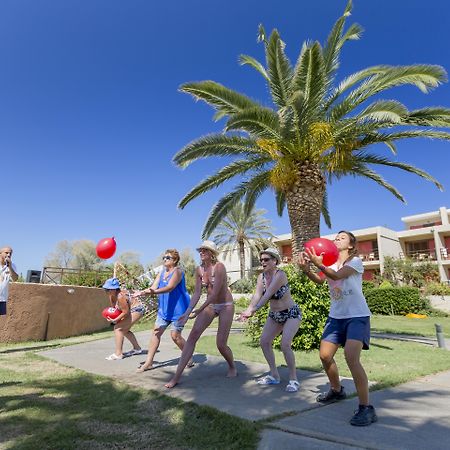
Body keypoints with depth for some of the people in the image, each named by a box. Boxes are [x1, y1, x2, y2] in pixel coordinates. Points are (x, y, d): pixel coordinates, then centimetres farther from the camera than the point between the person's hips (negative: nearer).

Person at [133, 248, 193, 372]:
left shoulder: (177, 271, -12)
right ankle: (148, 362, 14)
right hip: (164, 309, 7)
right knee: (156, 332, 3)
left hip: (178, 309, -7)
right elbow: (153, 287, 3)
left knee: (175, 335, -3)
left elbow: (170, 287, -26)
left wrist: (154, 292, -39)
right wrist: (142, 292, -14)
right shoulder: (161, 273, 11)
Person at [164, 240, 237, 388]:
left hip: (225, 305, -5)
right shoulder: (199, 270, -1)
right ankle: (177, 376, -3)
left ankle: (232, 367, 29)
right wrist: (187, 313, -12)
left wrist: (199, 310, -22)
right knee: (192, 336, -8)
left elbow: (215, 292, -24)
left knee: (221, 344, -4)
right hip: (210, 305, 6)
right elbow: (197, 293, -2)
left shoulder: (219, 267, -20)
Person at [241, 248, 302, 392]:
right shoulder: (261, 277, -5)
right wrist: (248, 309, -37)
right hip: (275, 315, 8)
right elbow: (257, 295, -19)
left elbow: (267, 295, -34)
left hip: (291, 313, -7)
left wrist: (253, 310, -42)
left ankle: (293, 380, 1)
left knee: (285, 345, -18)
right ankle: (274, 375, 20)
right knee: (264, 341, 4)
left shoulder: (280, 275, -25)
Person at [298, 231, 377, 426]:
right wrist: (307, 270, -28)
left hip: (357, 316, -6)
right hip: (336, 316, 6)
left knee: (351, 357, -22)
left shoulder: (355, 261, -8)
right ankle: (336, 390, 32)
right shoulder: (330, 263, 10)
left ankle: (366, 408, -8)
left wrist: (319, 264, -43)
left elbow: (337, 275, -26)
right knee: (325, 355, 7)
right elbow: (319, 280, -8)